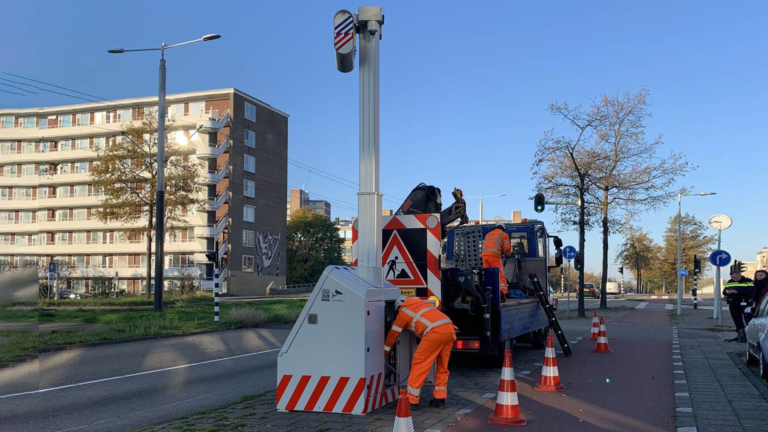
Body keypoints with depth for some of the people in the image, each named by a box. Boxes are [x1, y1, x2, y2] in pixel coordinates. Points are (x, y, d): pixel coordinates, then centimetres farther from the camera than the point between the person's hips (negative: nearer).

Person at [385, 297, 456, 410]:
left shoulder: (403, 311, 16)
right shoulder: (422, 302, 33)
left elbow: (393, 333, 24)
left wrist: (384, 352, 34)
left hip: (435, 332, -7)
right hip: (449, 328, 7)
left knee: (419, 364, 4)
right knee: (442, 366, 18)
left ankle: (412, 400, 6)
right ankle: (440, 399, 22)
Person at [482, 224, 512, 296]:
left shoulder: (488, 234, 29)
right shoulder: (503, 234, 12)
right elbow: (507, 247, 3)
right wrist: (508, 255, 22)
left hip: (484, 254, 5)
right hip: (494, 255, -5)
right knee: (500, 274, -4)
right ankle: (503, 292, -15)